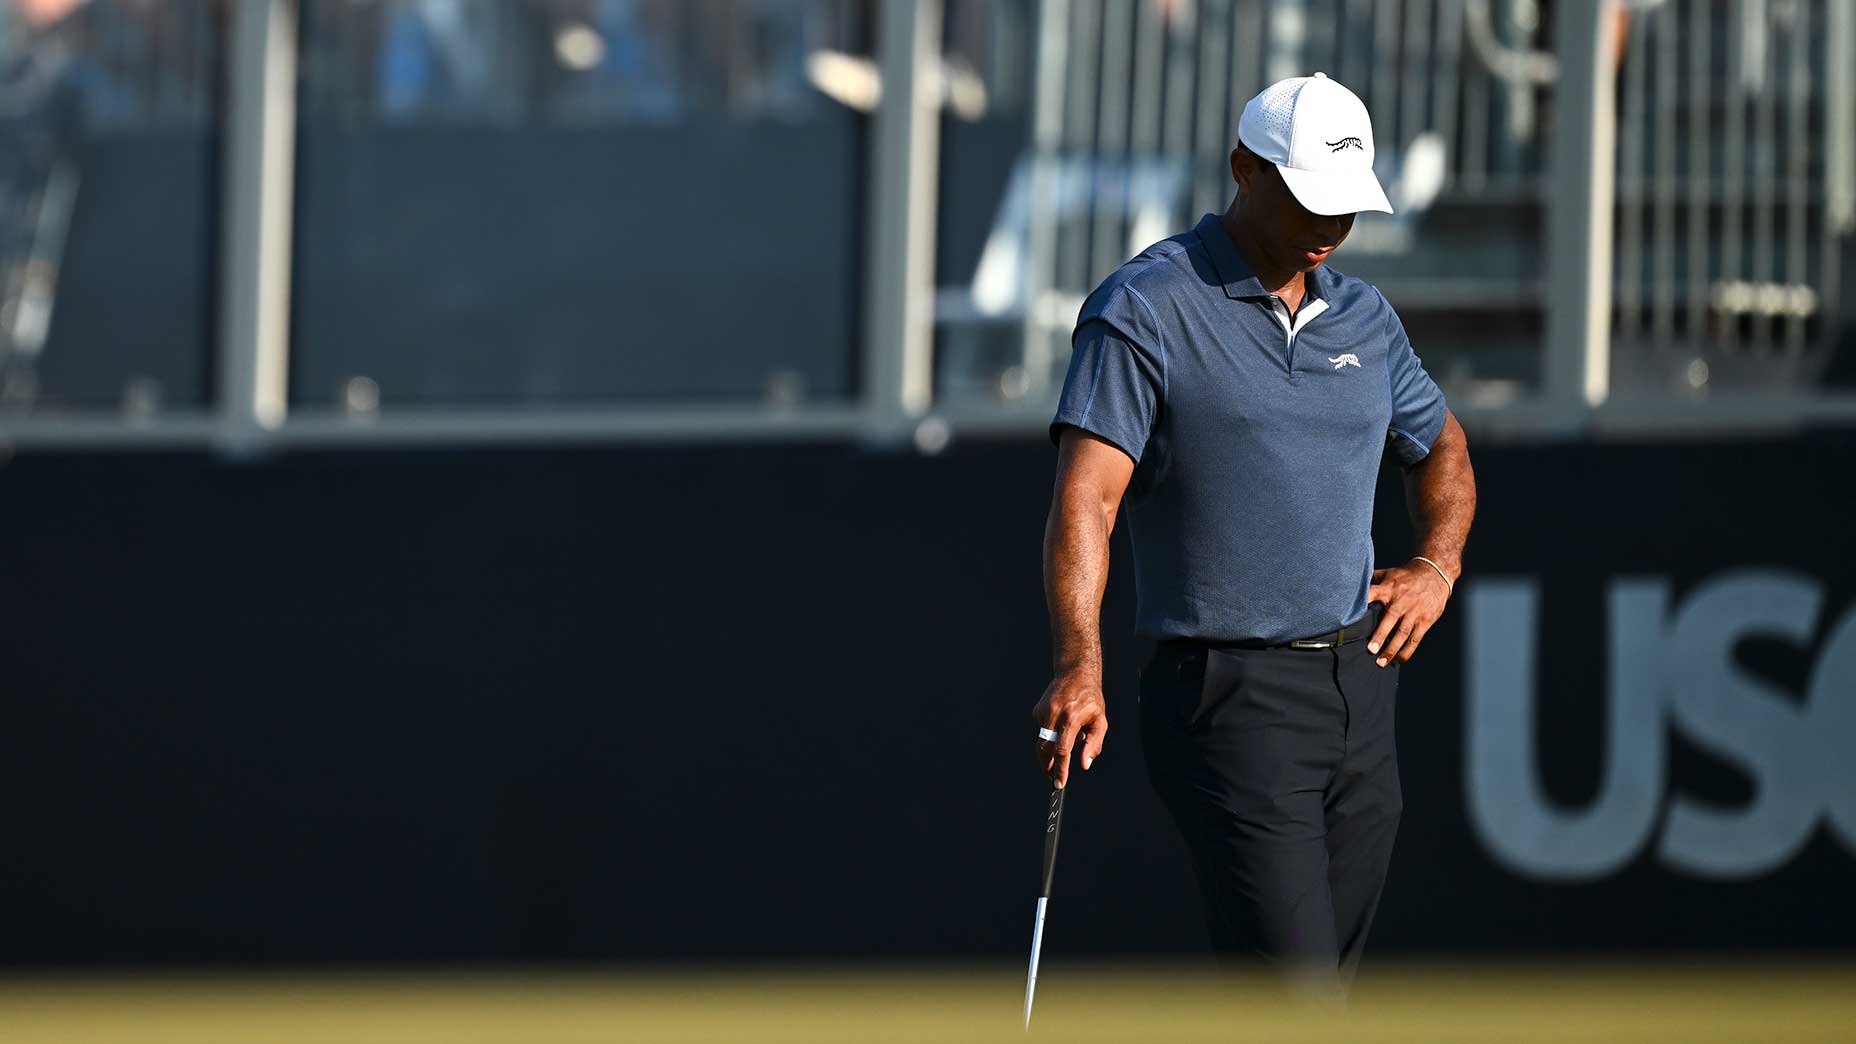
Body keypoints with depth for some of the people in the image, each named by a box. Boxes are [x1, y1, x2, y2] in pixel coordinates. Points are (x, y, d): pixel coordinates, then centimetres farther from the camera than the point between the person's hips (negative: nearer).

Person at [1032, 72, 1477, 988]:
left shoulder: (1364, 317, 14)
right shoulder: (1145, 311, -7)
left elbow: (1442, 447, 33)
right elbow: (1085, 497, -17)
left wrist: (1437, 567, 13)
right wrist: (1078, 669, -31)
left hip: (1361, 695, 7)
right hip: (1231, 698, -7)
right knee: (1298, 1011, -16)